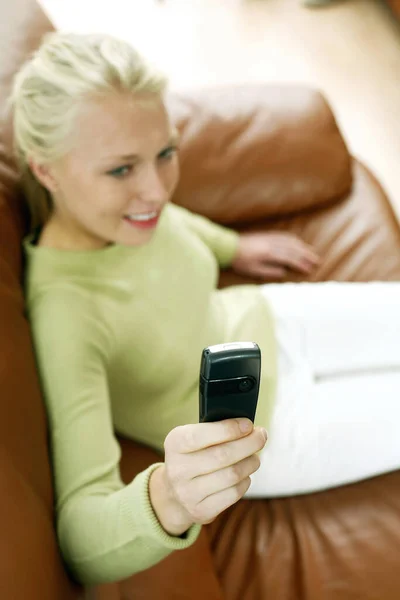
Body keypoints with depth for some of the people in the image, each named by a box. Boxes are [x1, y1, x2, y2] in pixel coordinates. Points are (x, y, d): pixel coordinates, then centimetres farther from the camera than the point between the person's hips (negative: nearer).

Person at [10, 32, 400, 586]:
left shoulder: (112, 204, -19)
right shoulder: (63, 310, -38)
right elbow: (82, 542, -43)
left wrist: (234, 247, 18)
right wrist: (166, 500, -63)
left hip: (265, 324, 6)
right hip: (262, 425, -5)